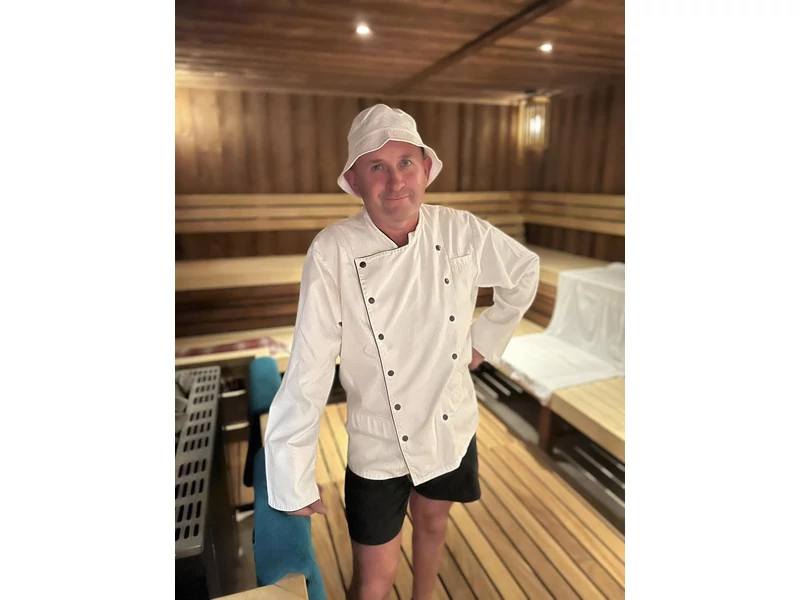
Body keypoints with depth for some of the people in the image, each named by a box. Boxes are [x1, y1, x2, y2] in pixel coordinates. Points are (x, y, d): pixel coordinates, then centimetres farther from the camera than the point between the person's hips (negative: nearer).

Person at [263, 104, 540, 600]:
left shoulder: (461, 232, -14)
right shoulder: (333, 252, -22)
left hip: (452, 429, 4)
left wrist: (487, 339, 3)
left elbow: (525, 271, 6)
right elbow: (307, 376, -20)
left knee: (432, 522, 29)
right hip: (378, 447, -3)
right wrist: (293, 482, -14)